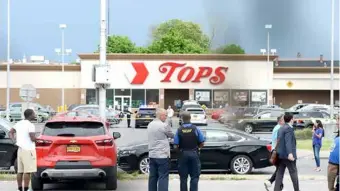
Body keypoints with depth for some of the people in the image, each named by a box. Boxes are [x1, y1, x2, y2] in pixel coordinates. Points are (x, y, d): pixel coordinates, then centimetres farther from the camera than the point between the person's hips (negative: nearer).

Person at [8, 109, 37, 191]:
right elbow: (33, 139, -20)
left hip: (20, 149, 9)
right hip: (28, 150, -9)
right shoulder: (30, 125, -14)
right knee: (27, 171, -8)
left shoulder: (19, 123, 11)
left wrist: (14, 140, 10)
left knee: (20, 171, 9)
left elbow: (11, 132, 19)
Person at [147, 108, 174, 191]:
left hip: (152, 155, 8)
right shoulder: (164, 125, -14)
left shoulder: (150, 125, 11)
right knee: (163, 177, -6)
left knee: (153, 177, 10)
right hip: (162, 155, -8)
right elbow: (172, 135, 0)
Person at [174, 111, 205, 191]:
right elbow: (202, 143, -4)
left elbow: (176, 145, -7)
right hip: (194, 154, 0)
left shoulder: (179, 130, -6)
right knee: (194, 177, 5)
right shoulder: (195, 129, -6)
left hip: (183, 154, 1)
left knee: (183, 177, 9)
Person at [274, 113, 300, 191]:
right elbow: (288, 142, -26)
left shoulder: (281, 129, 14)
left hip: (281, 154, 8)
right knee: (293, 172, 1)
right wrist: (290, 153, -35)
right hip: (287, 155, -8)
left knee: (280, 173, 5)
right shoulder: (289, 129, -14)